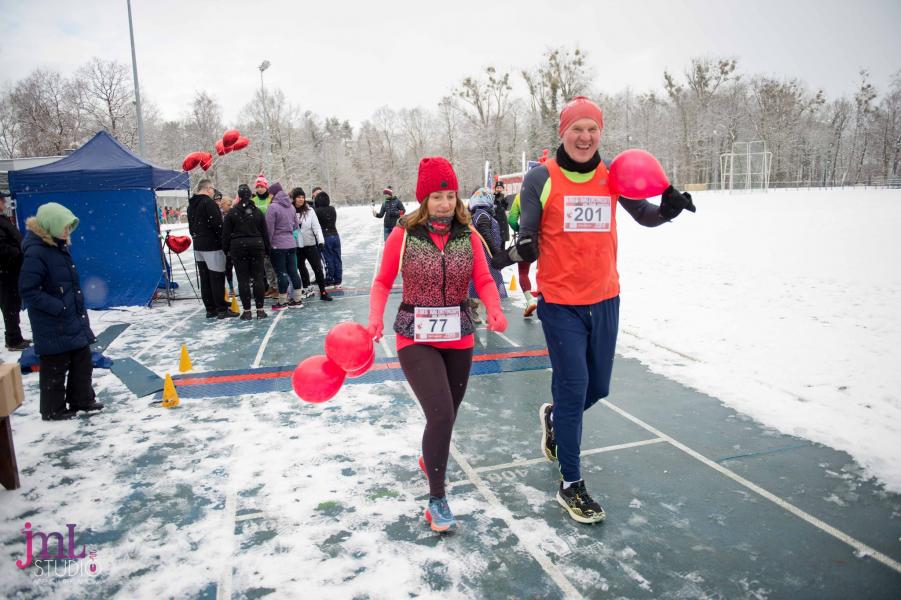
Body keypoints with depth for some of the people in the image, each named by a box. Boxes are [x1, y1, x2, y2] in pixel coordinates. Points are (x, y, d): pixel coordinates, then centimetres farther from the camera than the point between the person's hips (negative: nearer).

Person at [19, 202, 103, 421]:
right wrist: (58, 307, -22)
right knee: (55, 368, 5)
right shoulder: (35, 252, -20)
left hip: (74, 319, 8)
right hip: (53, 325, -8)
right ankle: (53, 410, 20)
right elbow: (28, 290, -21)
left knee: (82, 361, 16)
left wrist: (80, 310, 16)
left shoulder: (60, 246, 7)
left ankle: (82, 399, 30)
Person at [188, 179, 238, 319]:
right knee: (217, 278, -5)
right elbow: (218, 225, -19)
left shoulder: (191, 205, 15)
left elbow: (191, 227, 19)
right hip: (212, 246, -9)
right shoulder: (209, 203, -13)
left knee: (205, 279, 10)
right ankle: (222, 309, -3)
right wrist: (225, 243, -12)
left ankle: (210, 309, 15)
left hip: (198, 247, 9)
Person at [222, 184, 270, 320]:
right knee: (258, 278, 5)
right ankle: (260, 310, 5)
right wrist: (267, 250, 13)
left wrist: (226, 249, 7)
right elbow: (265, 232, 7)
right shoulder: (257, 212, 4)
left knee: (243, 280, 1)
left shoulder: (231, 213, -3)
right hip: (257, 246, 2)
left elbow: (226, 233, -2)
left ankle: (247, 311, 2)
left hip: (238, 248, -2)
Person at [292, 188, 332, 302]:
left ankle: (323, 292, 1)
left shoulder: (310, 211, -3)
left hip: (310, 244, -1)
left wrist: (321, 241, -16)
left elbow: (316, 227, -5)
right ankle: (307, 288, 31)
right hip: (296, 246, 1)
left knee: (318, 268, -5)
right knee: (301, 268, 15)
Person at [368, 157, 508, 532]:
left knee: (447, 415, 18)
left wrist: (495, 311, -24)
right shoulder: (404, 234, -9)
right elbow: (383, 282, -2)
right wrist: (376, 319, -18)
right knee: (441, 415, -15)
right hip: (415, 338, -3)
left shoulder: (468, 236, -2)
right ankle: (437, 498, 4)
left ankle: (432, 457, 51)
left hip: (458, 338, 4)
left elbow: (484, 281, -5)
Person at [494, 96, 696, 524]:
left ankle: (554, 417, 48)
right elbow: (528, 237, -5)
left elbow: (645, 217, 13)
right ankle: (570, 485, 16)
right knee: (574, 388, -2)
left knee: (598, 388, 15)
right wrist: (519, 251, -28)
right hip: (560, 302, -4)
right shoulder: (541, 178, -8)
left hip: (605, 299, 5)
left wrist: (668, 208, -8)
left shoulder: (613, 176, 3)